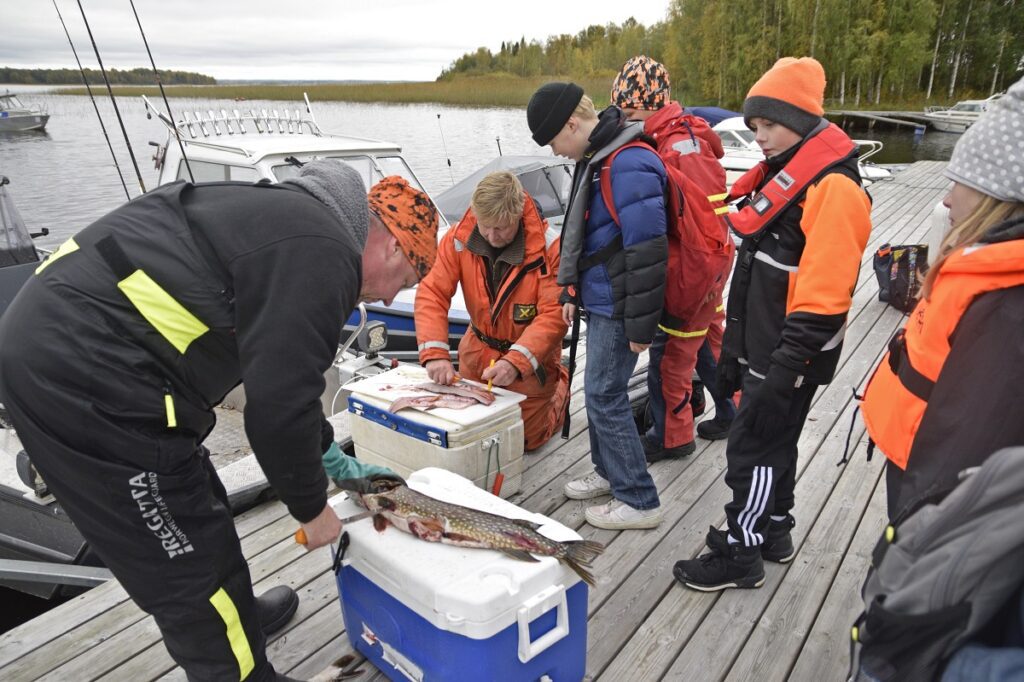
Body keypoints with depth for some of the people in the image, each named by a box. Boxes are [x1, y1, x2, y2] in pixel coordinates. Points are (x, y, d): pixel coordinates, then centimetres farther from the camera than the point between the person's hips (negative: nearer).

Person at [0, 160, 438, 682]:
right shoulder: (323, 255, -17)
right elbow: (279, 404, -18)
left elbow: (280, 374, 23)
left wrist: (334, 459, 28)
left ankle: (238, 618, 49)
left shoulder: (295, 223, 15)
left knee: (198, 512, 26)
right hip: (83, 374, -11)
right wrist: (311, 507, 0)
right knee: (193, 564, 3)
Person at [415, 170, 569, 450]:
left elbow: (554, 315, -26)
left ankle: (561, 385, 35)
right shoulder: (459, 239, -14)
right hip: (479, 349, 4)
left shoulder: (549, 247, -24)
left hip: (530, 356, -4)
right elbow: (432, 293, -17)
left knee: (527, 438, 9)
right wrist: (434, 354, -30)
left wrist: (515, 362, -38)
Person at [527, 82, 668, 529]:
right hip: (599, 300, 10)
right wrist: (573, 291, 20)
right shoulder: (595, 158, 11)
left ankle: (639, 501, 11)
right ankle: (608, 472, 36)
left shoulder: (629, 165, -21)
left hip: (616, 308, -10)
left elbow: (646, 253, -24)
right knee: (598, 389, 17)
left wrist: (640, 326, -20)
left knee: (604, 396, -3)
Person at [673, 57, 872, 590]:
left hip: (788, 356, -9)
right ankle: (775, 533, 37)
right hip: (761, 346, 9)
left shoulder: (833, 187, -17)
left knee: (753, 447, 0)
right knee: (773, 441, 19)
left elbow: (822, 294, -24)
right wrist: (735, 347, 17)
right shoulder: (781, 175, 13)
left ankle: (740, 554, 17)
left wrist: (785, 370, -24)